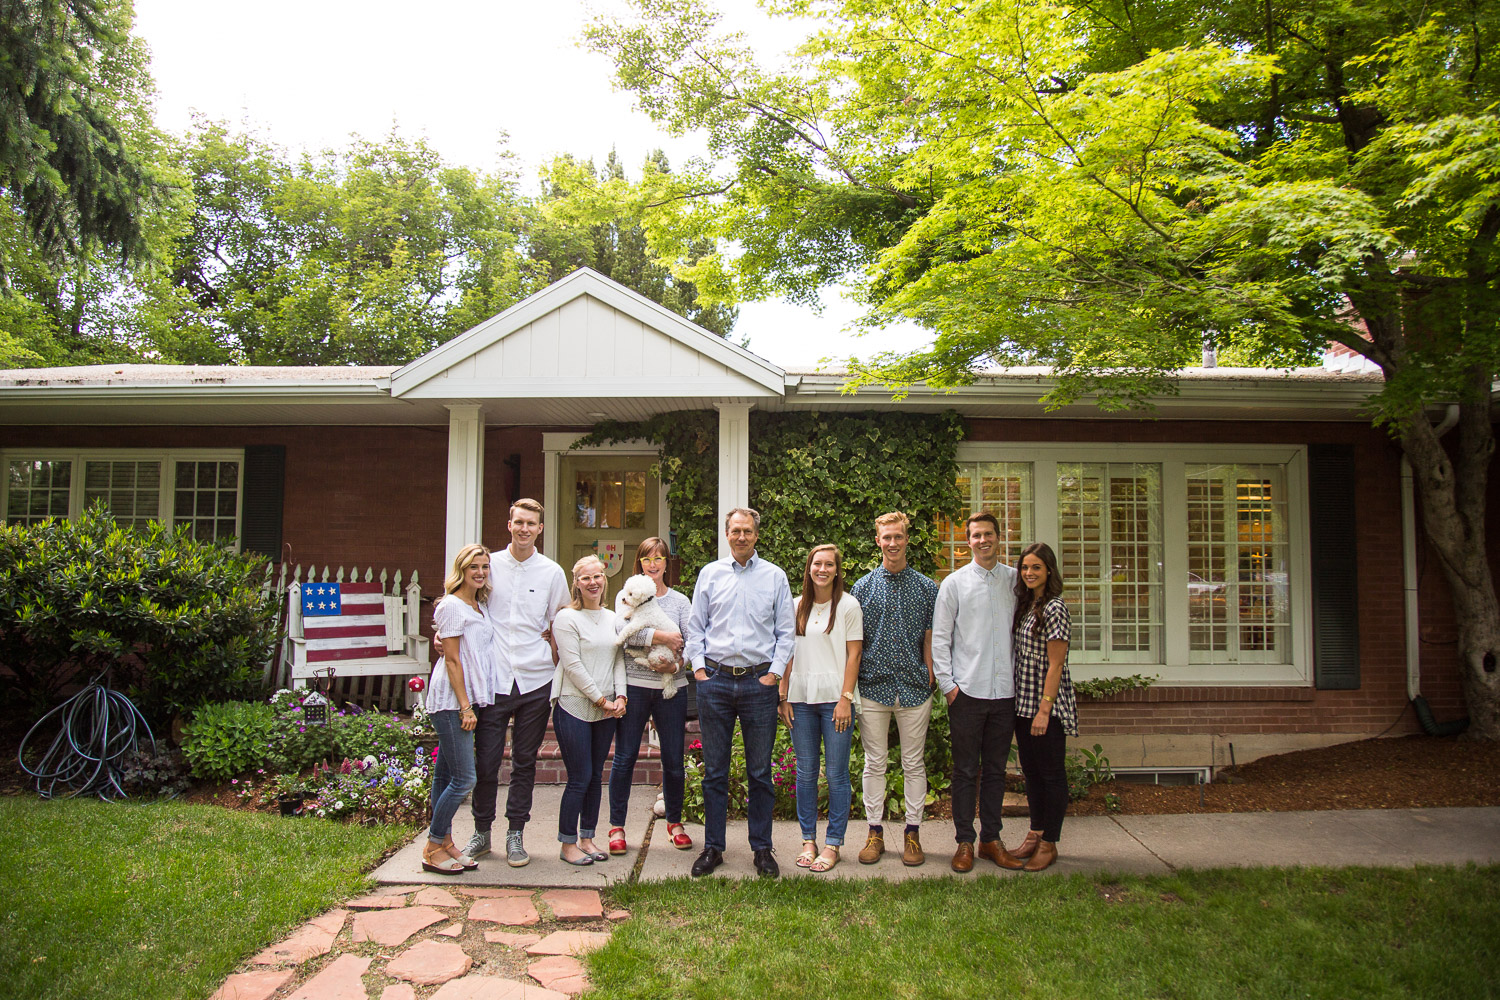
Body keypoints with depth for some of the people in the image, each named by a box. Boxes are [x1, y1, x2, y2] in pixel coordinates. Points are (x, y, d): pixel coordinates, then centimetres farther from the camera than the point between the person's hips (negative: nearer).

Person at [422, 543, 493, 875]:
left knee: (445, 773, 14)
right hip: (451, 700, -8)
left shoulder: (480, 606, 14)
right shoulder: (452, 605, -11)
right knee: (463, 778, -7)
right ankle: (433, 849, 6)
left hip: (467, 698, 8)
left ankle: (445, 842, 21)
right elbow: (452, 660, -14)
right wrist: (465, 707, -15)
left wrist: (469, 704, 12)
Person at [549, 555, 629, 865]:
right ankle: (567, 844, 11)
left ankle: (587, 839, 22)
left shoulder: (613, 618, 12)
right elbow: (572, 665, -11)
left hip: (606, 710, 6)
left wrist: (620, 696, -4)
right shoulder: (567, 617, -6)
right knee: (579, 778, -3)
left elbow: (619, 660, 11)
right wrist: (601, 699, -11)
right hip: (574, 707, -5)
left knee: (596, 776, 10)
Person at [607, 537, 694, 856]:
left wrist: (675, 660, -16)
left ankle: (674, 823, 23)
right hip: (633, 686, -2)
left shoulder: (679, 601, 11)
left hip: (671, 687, 2)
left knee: (674, 760, 7)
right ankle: (617, 826, 15)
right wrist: (664, 637, -14)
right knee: (625, 758, 2)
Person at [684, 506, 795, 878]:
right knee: (714, 771, 7)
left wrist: (774, 672, -2)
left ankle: (762, 848, 18)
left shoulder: (775, 576, 6)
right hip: (715, 681, 1)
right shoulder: (710, 573, 9)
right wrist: (699, 667, 1)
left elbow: (785, 631, 5)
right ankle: (713, 847, 18)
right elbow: (696, 626, 10)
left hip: (759, 683, -1)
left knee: (760, 773, 6)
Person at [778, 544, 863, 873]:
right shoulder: (797, 607, 10)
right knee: (805, 772, 8)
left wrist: (845, 699, -9)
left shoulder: (848, 605, 0)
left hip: (835, 699, -3)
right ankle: (808, 839, 18)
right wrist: (784, 697, 5)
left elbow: (853, 655, -2)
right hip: (801, 699, 3)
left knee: (836, 774, 1)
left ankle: (833, 843, 11)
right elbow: (789, 654, 11)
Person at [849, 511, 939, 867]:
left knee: (914, 764, 7)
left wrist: (930, 679, 0)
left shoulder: (926, 587, 5)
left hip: (914, 688, 0)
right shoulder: (863, 587, 5)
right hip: (874, 687, 0)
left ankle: (913, 833, 18)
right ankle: (875, 832, 18)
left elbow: (929, 639, 6)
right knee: (875, 763, 7)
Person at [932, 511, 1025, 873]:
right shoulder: (955, 582, 1)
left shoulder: (1015, 580, 7)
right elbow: (939, 637, 1)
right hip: (967, 690, -2)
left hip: (1005, 691, 2)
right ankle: (964, 842, 13)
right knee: (965, 771, 4)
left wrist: (1022, 677, 6)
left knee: (995, 769, 11)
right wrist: (947, 683, -6)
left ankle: (991, 839, 22)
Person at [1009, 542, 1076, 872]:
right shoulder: (1026, 605, 11)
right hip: (1024, 703, 8)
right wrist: (1028, 707, 10)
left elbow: (1055, 664, -16)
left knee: (1051, 773, 3)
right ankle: (1034, 835, 27)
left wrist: (1044, 710, -19)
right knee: (1031, 771, 16)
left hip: (1048, 703, -8)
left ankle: (1049, 844, 13)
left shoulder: (1054, 608, -14)